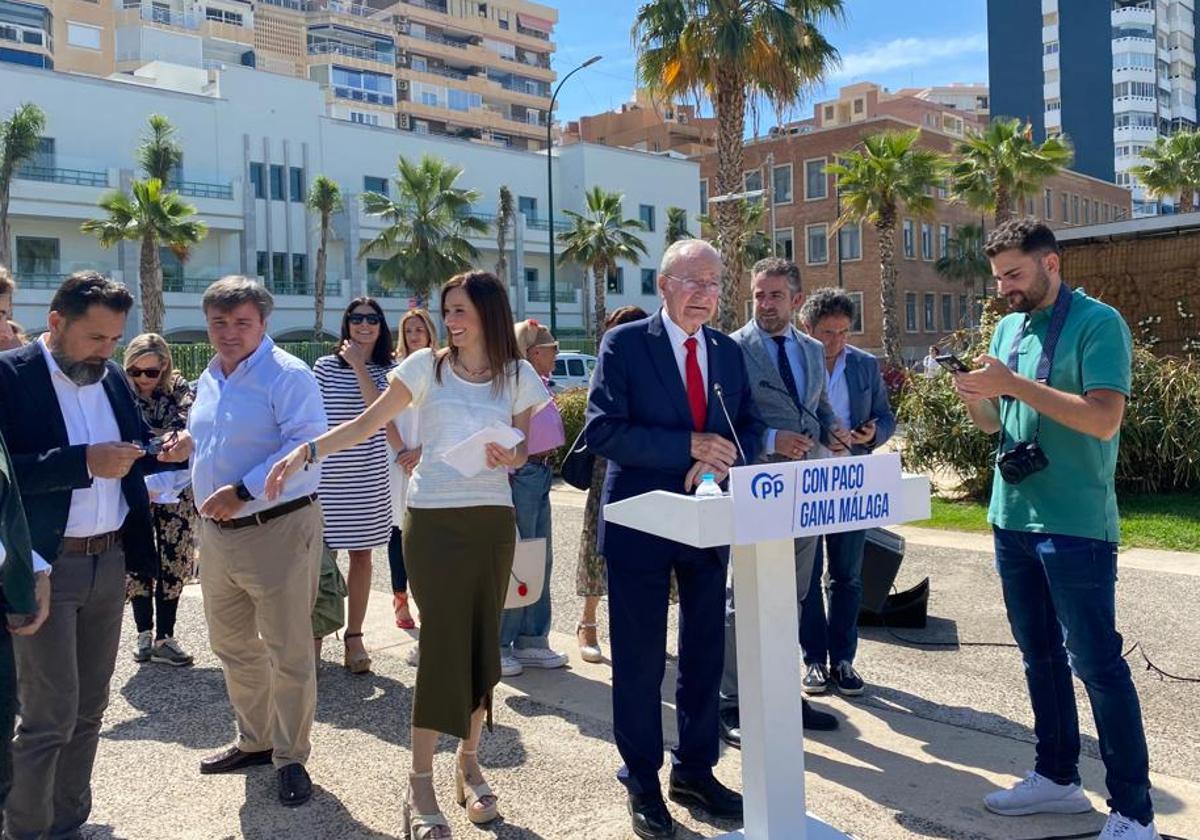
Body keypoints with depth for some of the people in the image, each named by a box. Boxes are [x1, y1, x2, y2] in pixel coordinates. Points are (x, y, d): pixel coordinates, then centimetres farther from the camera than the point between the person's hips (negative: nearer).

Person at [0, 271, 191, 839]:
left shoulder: (112, 377, 8)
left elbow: (133, 450, 18)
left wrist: (167, 452, -3)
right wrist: (85, 461, -26)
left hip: (110, 561, 7)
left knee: (89, 707, 15)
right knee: (50, 716, -2)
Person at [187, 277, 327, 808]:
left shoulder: (288, 375, -13)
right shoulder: (209, 379, 13)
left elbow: (308, 445, -23)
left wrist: (242, 492, -26)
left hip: (277, 531, -8)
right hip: (216, 532, 8)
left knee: (288, 653, 2)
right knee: (232, 648, 19)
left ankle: (290, 759, 17)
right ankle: (254, 741, 36)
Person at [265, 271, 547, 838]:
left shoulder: (518, 376, 5)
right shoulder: (427, 365, 0)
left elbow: (523, 454, 9)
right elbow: (366, 424, -2)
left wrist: (508, 458, -14)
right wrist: (305, 452, -13)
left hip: (492, 520, 2)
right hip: (432, 519, -2)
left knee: (481, 641, 7)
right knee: (442, 642, -4)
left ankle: (468, 765, 23)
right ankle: (420, 783, 6)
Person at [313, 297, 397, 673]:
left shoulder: (388, 370, 5)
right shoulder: (325, 366, 2)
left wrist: (359, 367, -14)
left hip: (369, 478, 2)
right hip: (327, 476, -1)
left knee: (362, 555, 7)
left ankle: (354, 637, 18)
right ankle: (314, 634, 13)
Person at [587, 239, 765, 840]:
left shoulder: (728, 352, 8)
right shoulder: (624, 344, -8)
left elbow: (751, 428, 7)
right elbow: (602, 431, -17)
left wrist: (721, 463, -15)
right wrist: (689, 446, -23)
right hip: (641, 519, -5)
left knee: (704, 655, 15)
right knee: (640, 660, 5)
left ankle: (695, 772, 31)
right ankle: (642, 784, 22)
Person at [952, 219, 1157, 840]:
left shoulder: (1097, 323, -9)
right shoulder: (1007, 328, 12)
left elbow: (1104, 419, -20)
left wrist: (1016, 384, -22)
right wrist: (977, 399, -6)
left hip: (1075, 524, -7)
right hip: (1012, 516, 7)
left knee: (1095, 662, -4)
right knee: (1040, 656, 15)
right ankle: (1057, 777, 29)